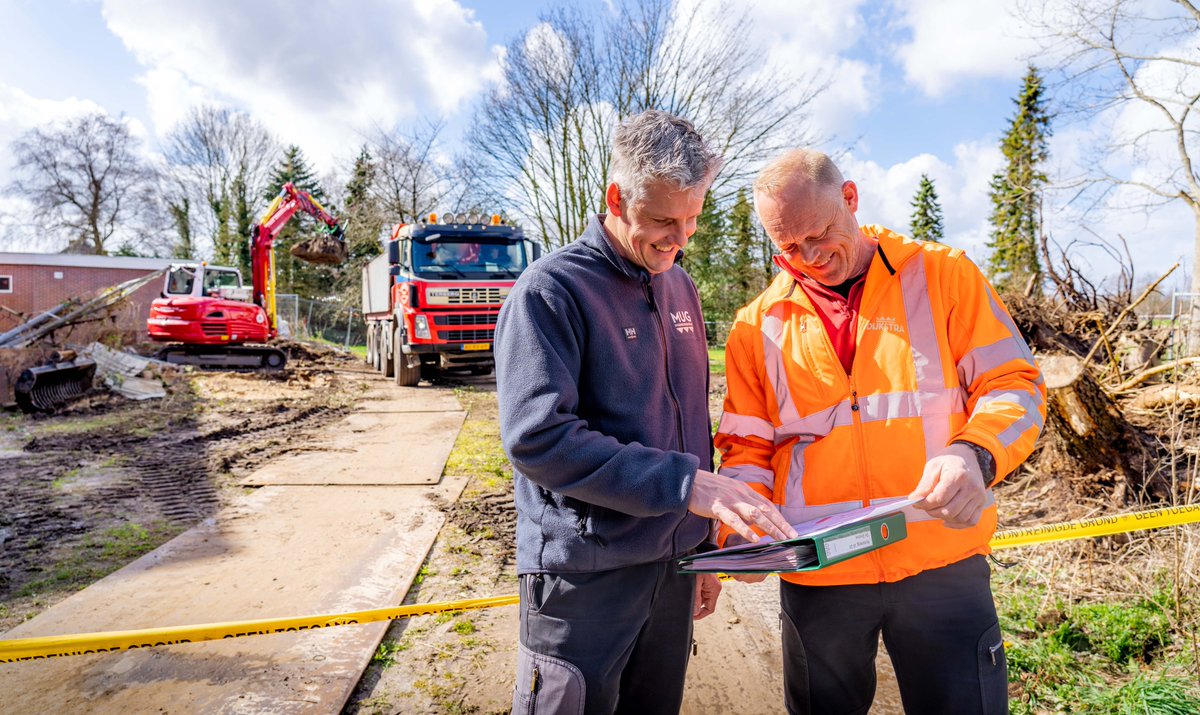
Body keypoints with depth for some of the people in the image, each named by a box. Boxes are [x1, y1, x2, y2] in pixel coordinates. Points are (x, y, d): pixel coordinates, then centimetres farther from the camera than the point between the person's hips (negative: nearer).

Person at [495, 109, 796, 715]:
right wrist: (684, 483, -26)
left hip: (674, 565, 7)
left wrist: (706, 543, 16)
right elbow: (536, 438, -24)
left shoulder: (679, 286, 8)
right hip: (584, 575, -6)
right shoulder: (552, 289, -14)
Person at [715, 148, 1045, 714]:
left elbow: (1014, 386, -1)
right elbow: (746, 446, 4)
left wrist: (976, 454, -21)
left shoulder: (941, 275, 0)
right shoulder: (757, 325, 3)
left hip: (942, 563, -1)